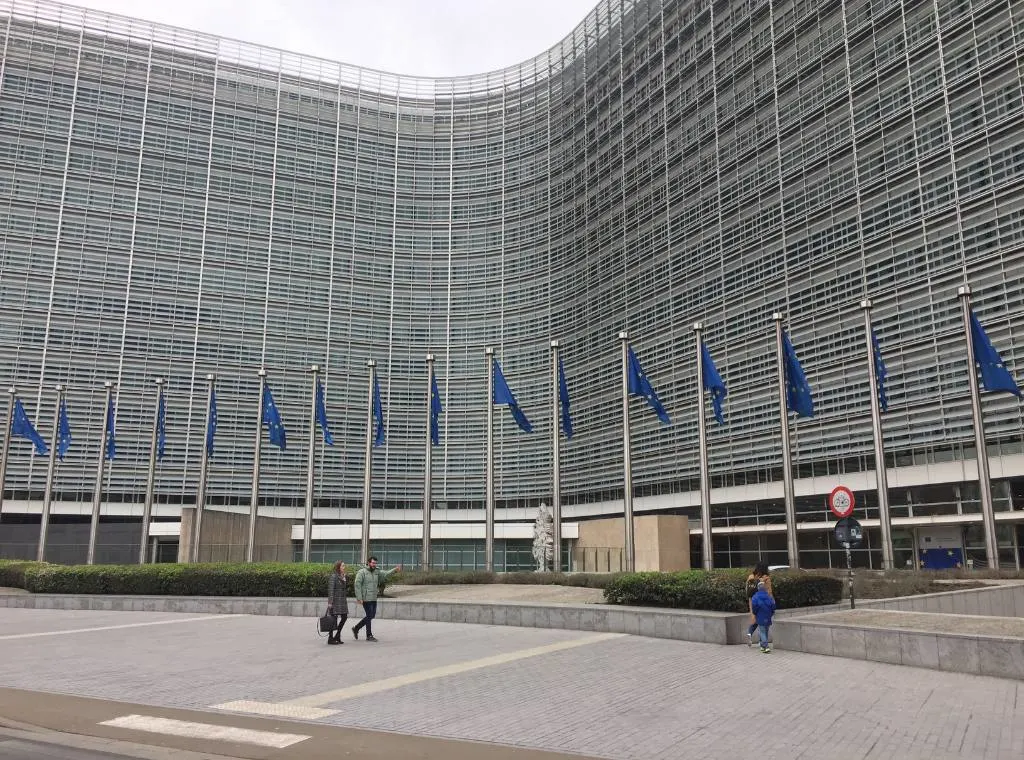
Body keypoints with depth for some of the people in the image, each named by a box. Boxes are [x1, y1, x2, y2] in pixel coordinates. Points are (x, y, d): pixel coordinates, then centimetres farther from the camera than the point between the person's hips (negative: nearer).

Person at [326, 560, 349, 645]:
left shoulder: (343, 576, 14)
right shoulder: (333, 576, -11)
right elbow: (330, 590, -16)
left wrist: (345, 580, 7)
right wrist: (330, 602, -19)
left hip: (342, 600, 8)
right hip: (335, 600, -8)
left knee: (344, 617, 7)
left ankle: (337, 636, 18)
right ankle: (330, 638, 7)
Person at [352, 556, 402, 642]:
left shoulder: (376, 573, 14)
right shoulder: (362, 572, -8)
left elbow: (385, 574, 3)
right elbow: (357, 585, -13)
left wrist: (394, 570, -12)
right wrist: (359, 598, -18)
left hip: (374, 599, 8)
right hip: (366, 599, -8)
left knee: (372, 616, 13)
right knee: (369, 616, -3)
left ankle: (356, 628, 28)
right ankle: (369, 636, 9)